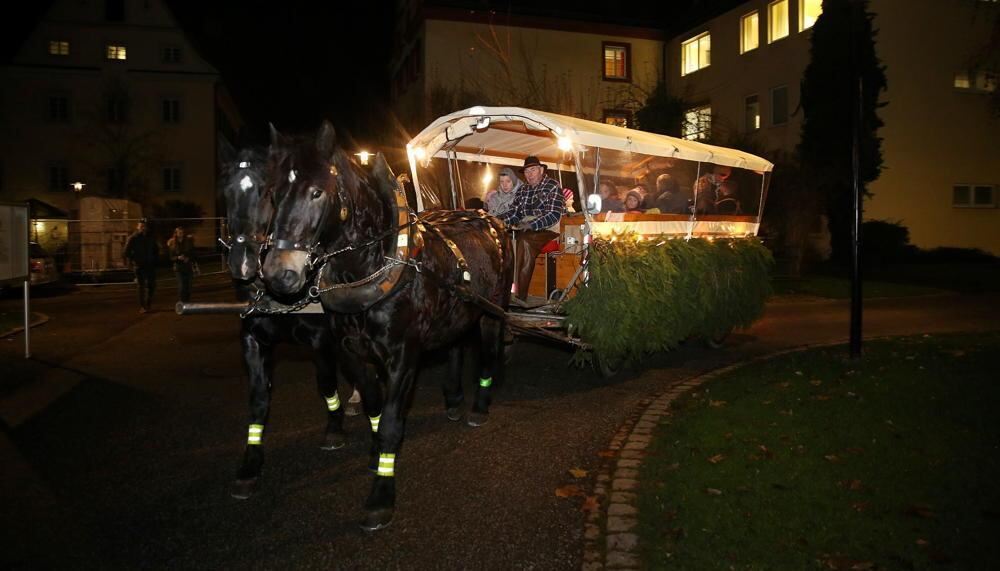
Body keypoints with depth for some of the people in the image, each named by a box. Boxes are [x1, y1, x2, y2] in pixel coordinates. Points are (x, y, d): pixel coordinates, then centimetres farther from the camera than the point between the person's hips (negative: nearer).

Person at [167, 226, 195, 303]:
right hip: (178, 268, -1)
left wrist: (188, 258, -13)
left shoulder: (188, 242, 0)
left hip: (188, 267, 1)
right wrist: (178, 258, -18)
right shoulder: (173, 244, -1)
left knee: (188, 286, 3)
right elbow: (171, 258, 1)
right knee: (181, 286, -11)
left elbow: (193, 254, 5)